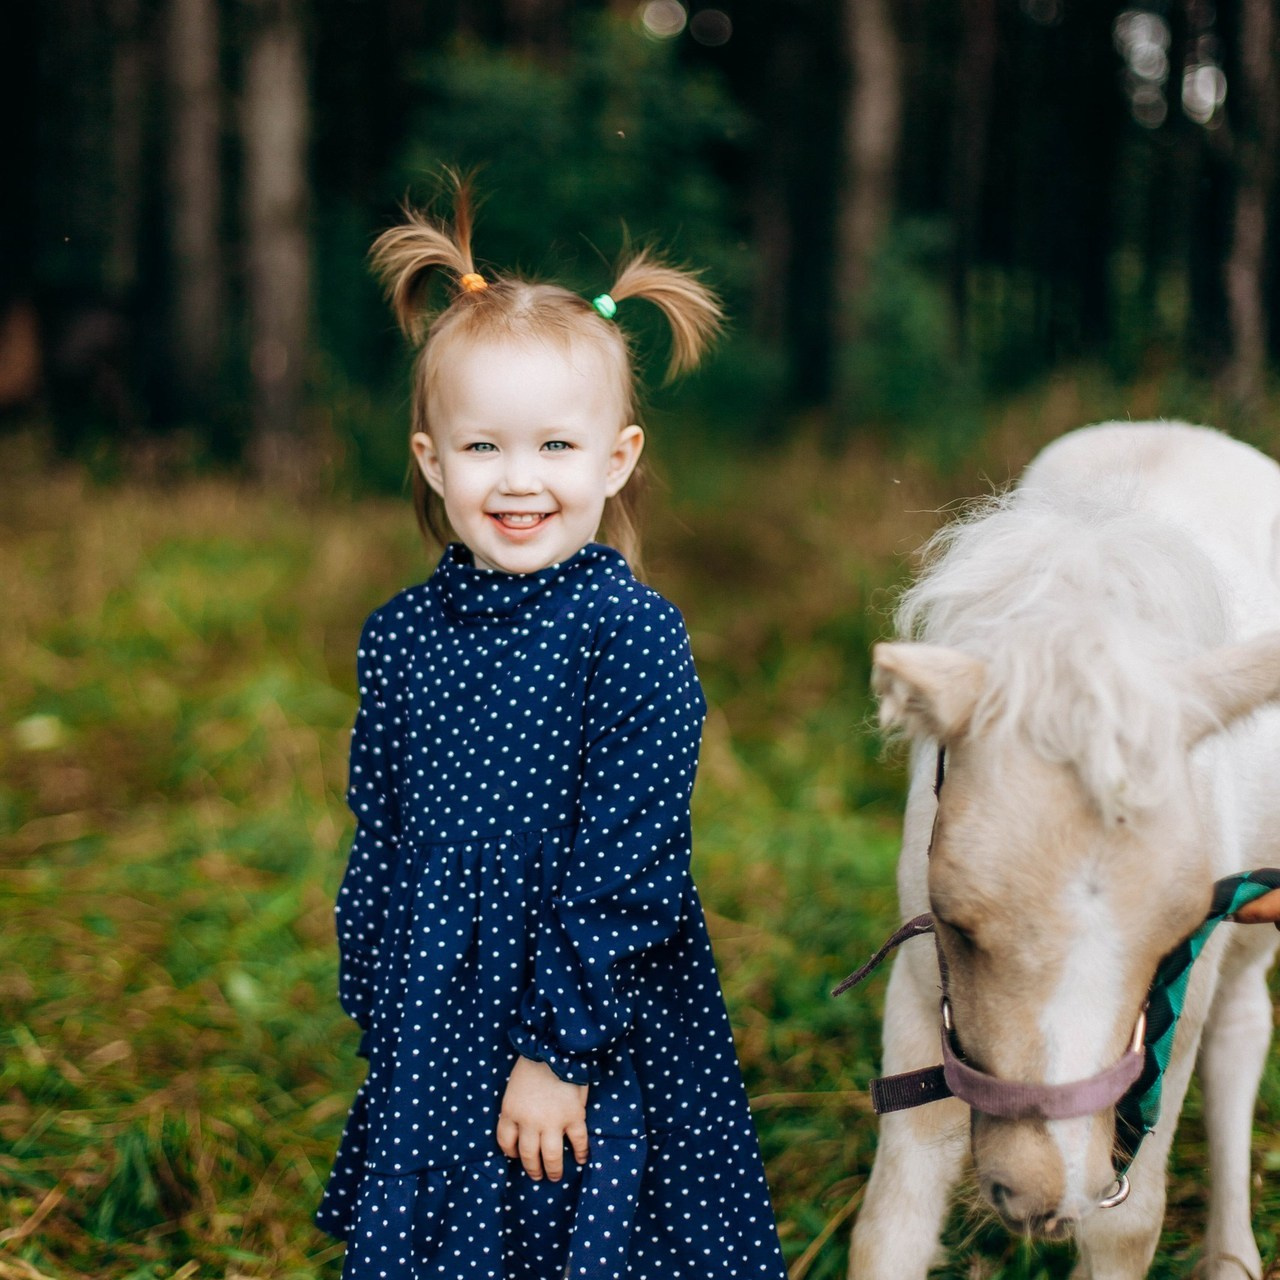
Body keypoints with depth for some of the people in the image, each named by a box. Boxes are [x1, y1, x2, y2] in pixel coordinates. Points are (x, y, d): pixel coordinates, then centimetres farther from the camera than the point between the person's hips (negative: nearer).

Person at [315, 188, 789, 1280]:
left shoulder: (633, 633, -13)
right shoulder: (401, 635, 2)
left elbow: (627, 869, -14)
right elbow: (378, 851, 10)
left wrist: (560, 1048, -14)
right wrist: (378, 1020, 9)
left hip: (601, 1046, -4)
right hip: (433, 1043, 5)